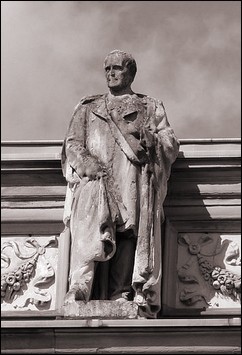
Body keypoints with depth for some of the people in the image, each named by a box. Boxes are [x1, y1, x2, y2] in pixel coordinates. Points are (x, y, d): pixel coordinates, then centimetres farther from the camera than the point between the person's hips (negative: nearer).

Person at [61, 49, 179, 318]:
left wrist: (144, 140, -6)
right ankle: (80, 289, -43)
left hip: (136, 184, 0)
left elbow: (171, 145, 15)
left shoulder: (151, 108, 27)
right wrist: (89, 164, -5)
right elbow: (72, 145, 16)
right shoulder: (87, 108, 29)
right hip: (94, 182, 0)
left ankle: (122, 296, -37)